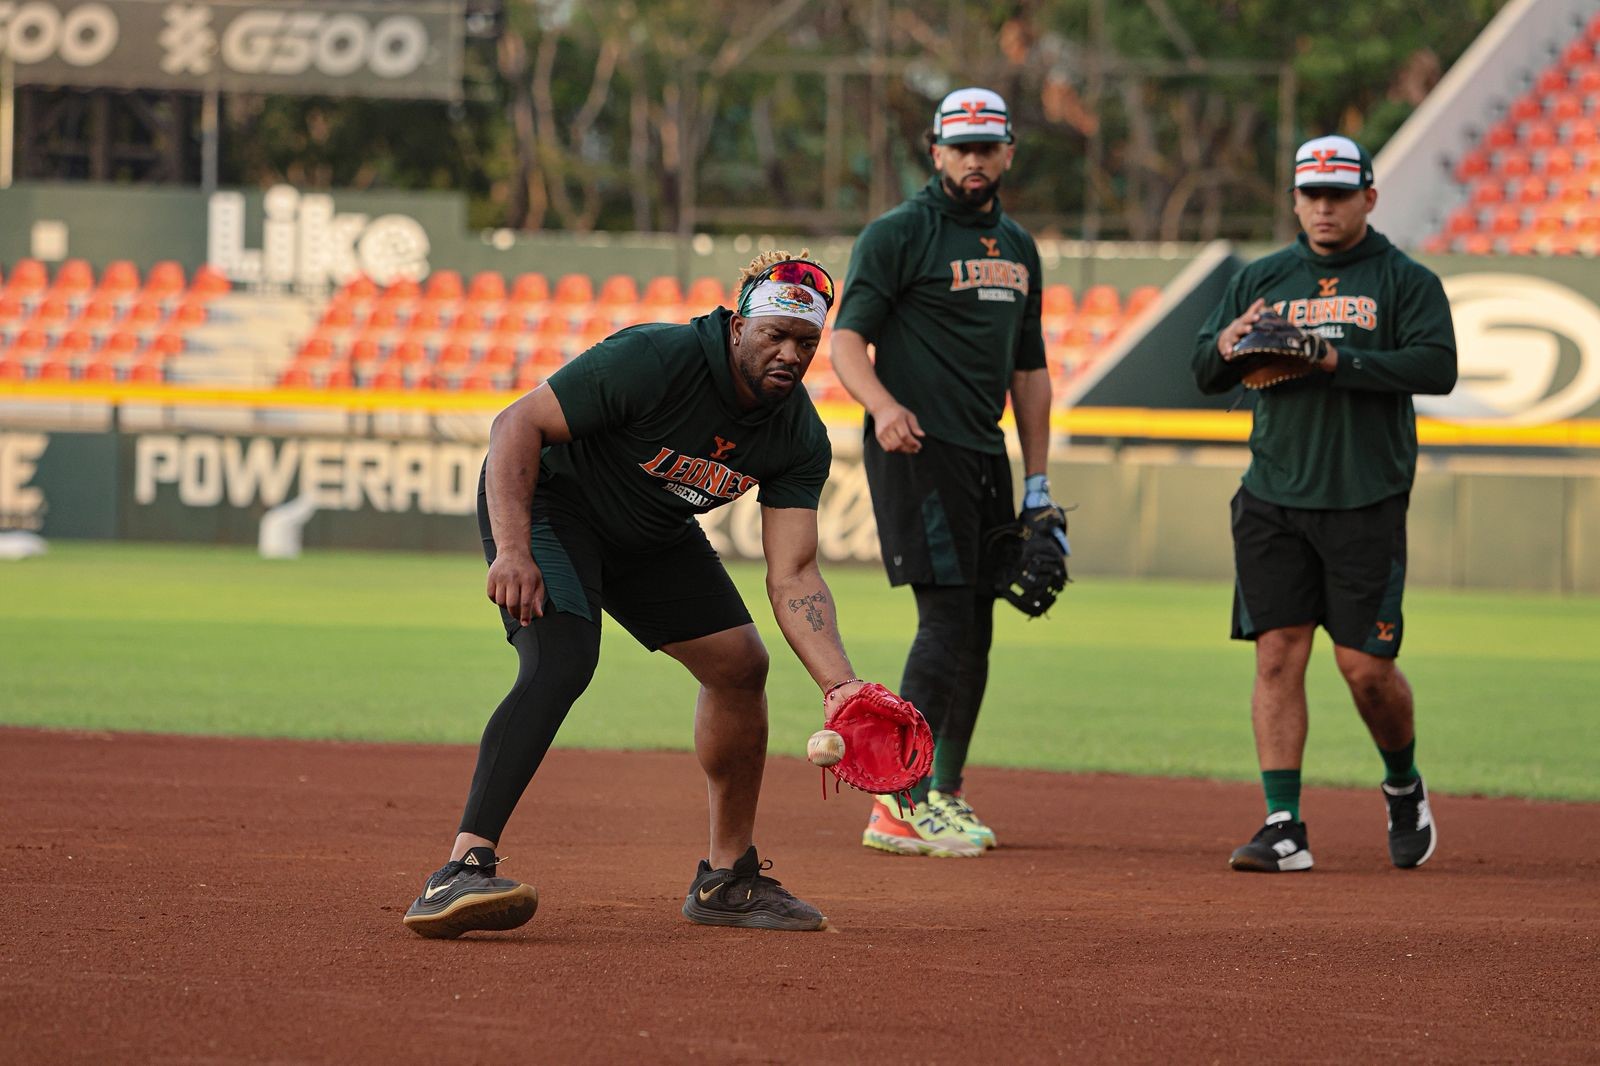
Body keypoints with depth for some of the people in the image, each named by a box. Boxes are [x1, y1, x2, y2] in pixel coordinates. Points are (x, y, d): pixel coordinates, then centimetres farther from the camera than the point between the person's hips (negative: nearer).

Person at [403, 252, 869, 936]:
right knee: (561, 660, -30)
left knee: (741, 665, 4)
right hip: (546, 503, -7)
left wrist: (840, 684, -28)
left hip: (651, 536, 8)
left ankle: (726, 879, 21)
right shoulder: (655, 360, -32)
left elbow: (792, 577, -13)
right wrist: (512, 551, -40)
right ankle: (461, 872, -38)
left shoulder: (800, 437, -13)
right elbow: (518, 424, -29)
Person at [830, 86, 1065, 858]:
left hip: (986, 454, 8)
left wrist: (1038, 483, 17)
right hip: (918, 449, -8)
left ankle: (945, 797, 17)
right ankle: (898, 805, -16)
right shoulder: (898, 234, -4)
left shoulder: (1017, 248, 18)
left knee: (975, 628, 8)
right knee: (947, 618, -15)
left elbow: (1028, 368, 22)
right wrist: (883, 406, -31)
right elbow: (847, 338, -11)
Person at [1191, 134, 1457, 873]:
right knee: (1277, 655, -5)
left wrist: (1339, 361, -21)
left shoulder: (1406, 281, 3)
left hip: (1367, 505, -3)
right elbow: (1204, 373, 11)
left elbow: (1438, 367, -11)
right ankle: (1283, 826, -5)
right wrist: (1226, 347, -14)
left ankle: (1404, 785, 25)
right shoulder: (1260, 280, 14)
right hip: (1272, 501, 3)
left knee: (1366, 666, -3)